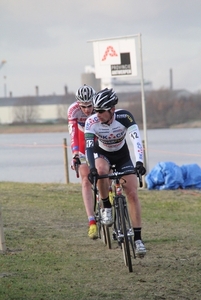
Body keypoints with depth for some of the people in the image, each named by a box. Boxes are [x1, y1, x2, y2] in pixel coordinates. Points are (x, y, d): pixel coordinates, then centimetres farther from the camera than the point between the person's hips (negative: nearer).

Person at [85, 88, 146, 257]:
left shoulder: (125, 117, -30)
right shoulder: (92, 122, -30)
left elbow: (136, 140, -39)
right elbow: (89, 146, -36)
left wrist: (139, 162, -54)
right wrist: (92, 168, -53)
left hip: (122, 155, 1)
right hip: (102, 154, -1)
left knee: (132, 193, -11)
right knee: (101, 170, -37)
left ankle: (137, 238, -7)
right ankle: (106, 207, -14)